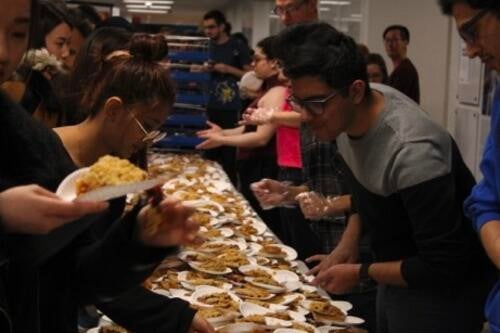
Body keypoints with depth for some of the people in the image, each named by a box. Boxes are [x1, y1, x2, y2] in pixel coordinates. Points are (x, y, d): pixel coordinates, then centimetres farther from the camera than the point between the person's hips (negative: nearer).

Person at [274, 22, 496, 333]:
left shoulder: (412, 152, -35)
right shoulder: (348, 113, -10)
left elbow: (444, 268, -30)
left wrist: (361, 273, -19)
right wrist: (345, 248, -2)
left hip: (445, 288, -7)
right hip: (399, 272, 7)